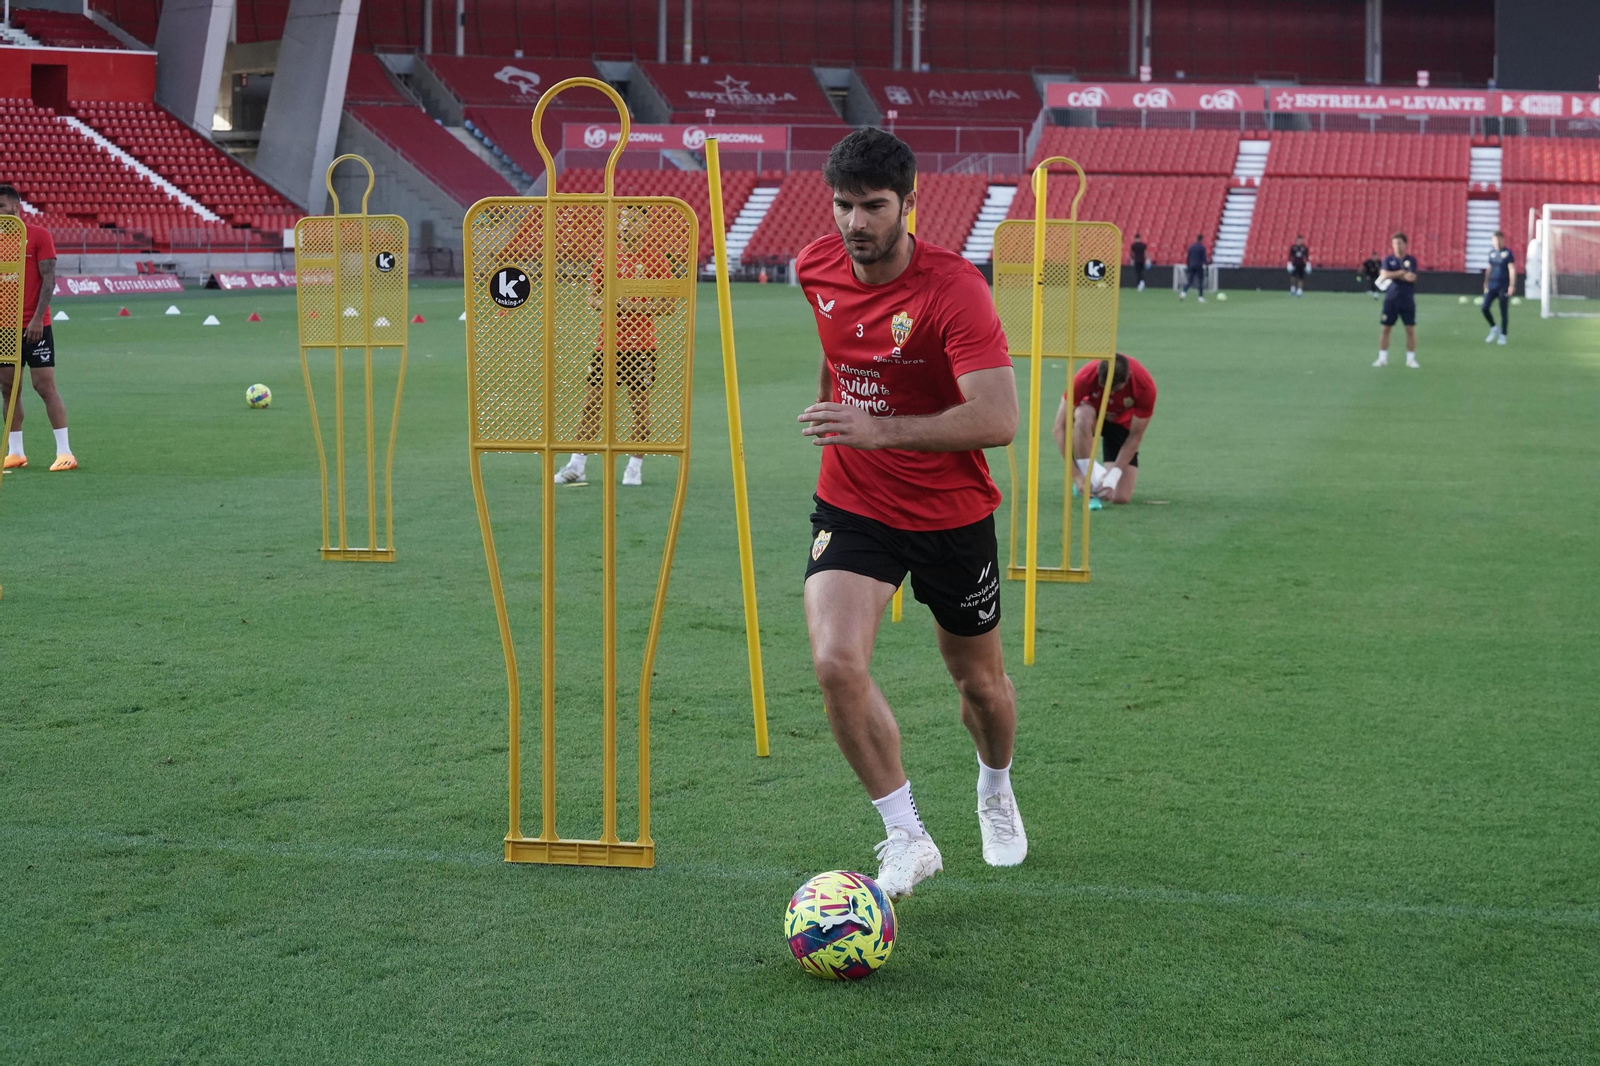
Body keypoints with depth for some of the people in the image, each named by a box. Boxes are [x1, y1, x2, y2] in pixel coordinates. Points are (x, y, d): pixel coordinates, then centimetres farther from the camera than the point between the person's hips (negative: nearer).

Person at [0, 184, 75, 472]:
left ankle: (64, 453, -5)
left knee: (45, 386, -7)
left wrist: (37, 319, -16)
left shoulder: (39, 235, -4)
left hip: (34, 326, -5)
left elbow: (48, 278, -8)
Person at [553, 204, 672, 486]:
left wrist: (635, 306, -15)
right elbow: (592, 298, 13)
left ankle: (635, 466, 9)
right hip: (607, 343, 3)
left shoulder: (656, 260, -2)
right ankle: (577, 465, 6)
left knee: (639, 403, 1)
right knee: (593, 401, 2)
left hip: (641, 344, -3)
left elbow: (670, 305, -4)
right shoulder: (606, 258, 9)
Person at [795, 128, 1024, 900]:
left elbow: (998, 419, -32)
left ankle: (996, 792, 48)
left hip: (952, 514, -3)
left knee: (979, 680, 15)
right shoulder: (817, 268, -6)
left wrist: (878, 429, -38)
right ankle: (906, 838, -7)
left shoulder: (954, 289, -23)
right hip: (852, 507, 3)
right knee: (836, 663, -20)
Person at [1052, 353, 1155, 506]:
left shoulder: (1145, 386, -33)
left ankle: (1105, 476, 20)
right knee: (1083, 415, -40)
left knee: (1121, 497, -16)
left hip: (1122, 423, 0)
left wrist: (1112, 478, -27)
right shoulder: (1085, 378, -34)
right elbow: (1060, 426, -29)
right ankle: (1087, 483, -24)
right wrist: (1076, 475, -33)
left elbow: (1135, 436, -22)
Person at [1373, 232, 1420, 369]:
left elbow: (1411, 277, -15)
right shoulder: (1388, 259, 2)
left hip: (1407, 300, -1)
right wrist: (1402, 273, -14)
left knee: (1410, 329, -1)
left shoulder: (1411, 260, -1)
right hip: (1391, 299, 1)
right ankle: (1382, 358, 10)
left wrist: (1393, 275, -11)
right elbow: (1384, 275, -14)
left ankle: (1411, 359, 8)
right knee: (1386, 328, 2)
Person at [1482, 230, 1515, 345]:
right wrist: (1486, 284, 18)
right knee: (1485, 308, -7)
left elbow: (1512, 269, -9)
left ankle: (1503, 335, 10)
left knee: (1504, 312, 1)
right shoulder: (1492, 252, 11)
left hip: (1503, 287, -5)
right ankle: (1494, 328, 13)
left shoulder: (1507, 253, -5)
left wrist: (1512, 285, -17)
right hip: (1492, 285, 5)